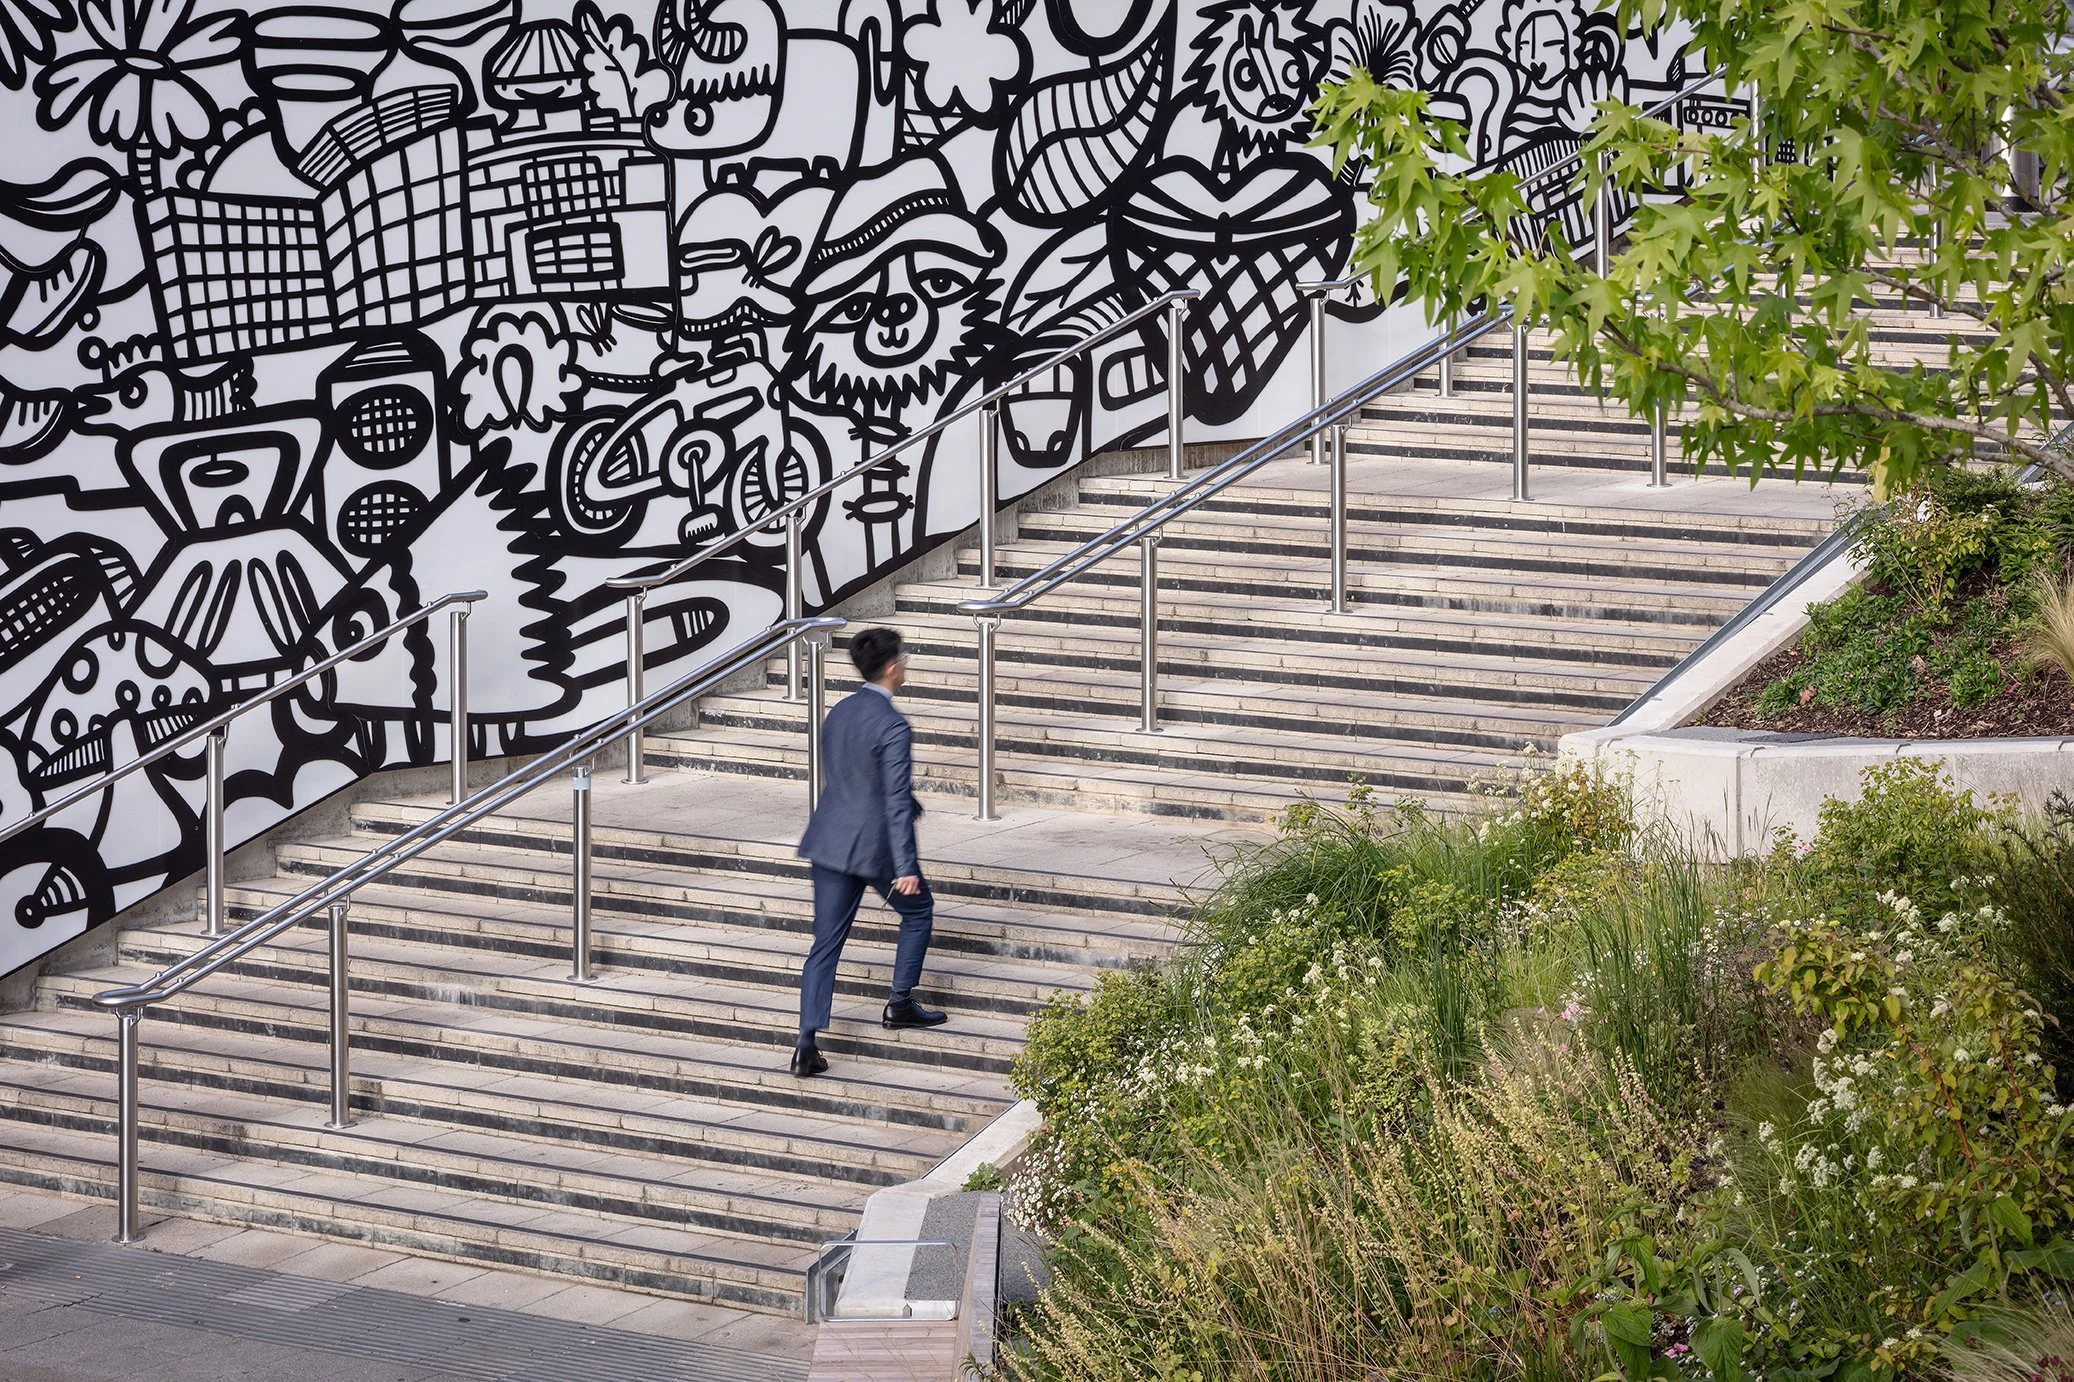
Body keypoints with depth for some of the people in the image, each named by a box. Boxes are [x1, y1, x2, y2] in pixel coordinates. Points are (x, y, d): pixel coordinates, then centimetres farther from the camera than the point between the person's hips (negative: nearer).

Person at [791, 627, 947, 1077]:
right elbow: (896, 800, -21)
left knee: (826, 943, 6)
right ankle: (901, 1003, 26)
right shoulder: (893, 726, -18)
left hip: (831, 840, 7)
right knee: (918, 910, 22)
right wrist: (906, 866, -20)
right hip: (875, 845, -6)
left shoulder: (838, 714, 6)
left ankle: (807, 1043, -3)